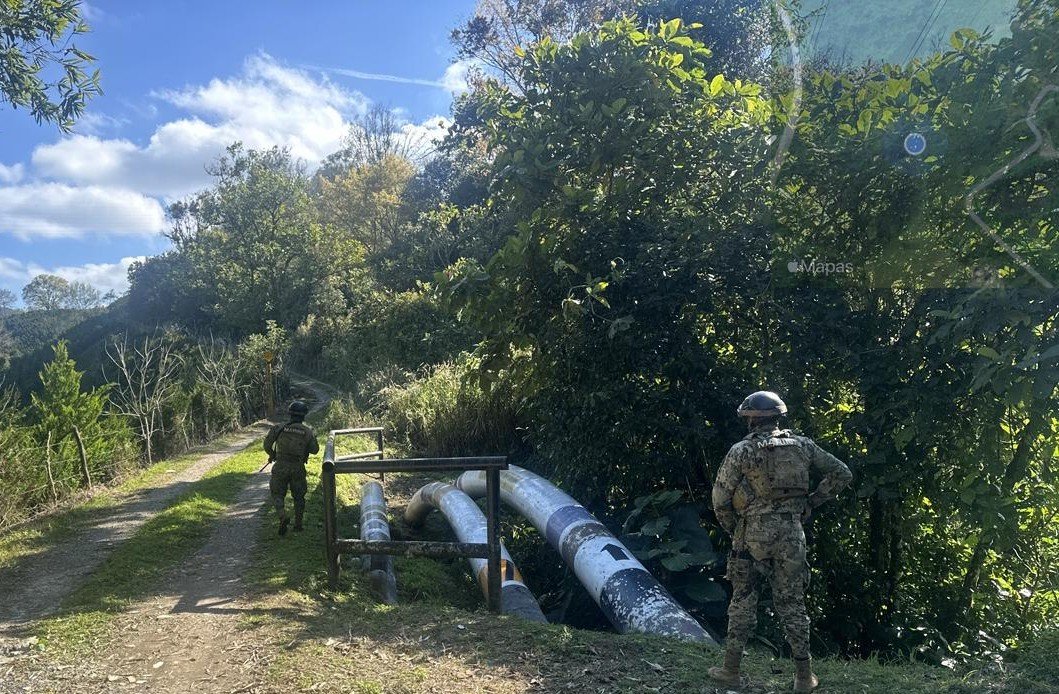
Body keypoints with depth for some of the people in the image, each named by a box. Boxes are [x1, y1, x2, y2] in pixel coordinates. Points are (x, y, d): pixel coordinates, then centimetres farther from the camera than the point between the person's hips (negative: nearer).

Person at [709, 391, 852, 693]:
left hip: (753, 534, -2)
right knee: (791, 604, 11)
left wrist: (733, 530, 11)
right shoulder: (801, 445, 4)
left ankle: (731, 669, 16)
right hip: (791, 534, 2)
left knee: (743, 603, 10)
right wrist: (811, 501, 10)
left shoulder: (741, 451, -5)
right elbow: (842, 474, 9)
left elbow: (720, 498, -5)